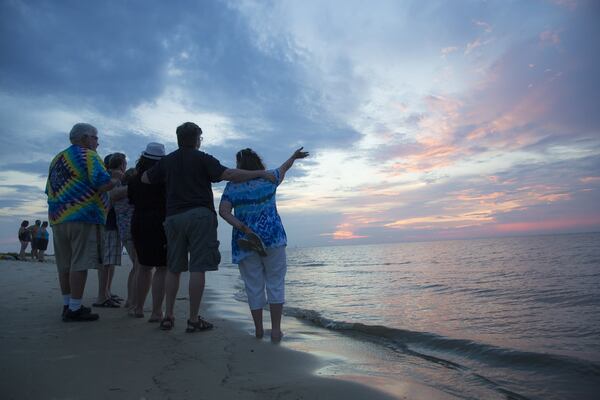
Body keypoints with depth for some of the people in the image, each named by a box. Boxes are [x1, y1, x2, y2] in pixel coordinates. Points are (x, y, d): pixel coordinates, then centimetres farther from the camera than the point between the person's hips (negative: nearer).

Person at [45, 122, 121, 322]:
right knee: (80, 264, -6)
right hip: (83, 218, -9)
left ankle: (67, 305, 20)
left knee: (65, 265, 12)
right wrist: (116, 180, 2)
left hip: (58, 218, 9)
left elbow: (50, 190, 25)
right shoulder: (88, 156, -5)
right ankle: (74, 309, -5)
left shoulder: (57, 159, 22)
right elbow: (103, 185, -16)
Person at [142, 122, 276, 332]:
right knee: (197, 268, -4)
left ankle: (168, 316, 14)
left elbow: (145, 178, 26)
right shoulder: (202, 158, 0)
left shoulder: (167, 161, 15)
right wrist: (260, 173, -12)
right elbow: (228, 174, -13)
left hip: (173, 217, 5)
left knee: (173, 268, 12)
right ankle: (193, 319, -3)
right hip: (199, 215, -5)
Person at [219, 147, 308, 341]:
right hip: (272, 237, 0)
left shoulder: (232, 186, 2)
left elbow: (223, 211, -11)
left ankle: (258, 329, 17)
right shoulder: (269, 179, 4)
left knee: (254, 286, 9)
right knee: (275, 283, 5)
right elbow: (284, 168, 23)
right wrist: (294, 156, 42)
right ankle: (275, 329, 4)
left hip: (245, 241, 1)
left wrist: (244, 228, -13)